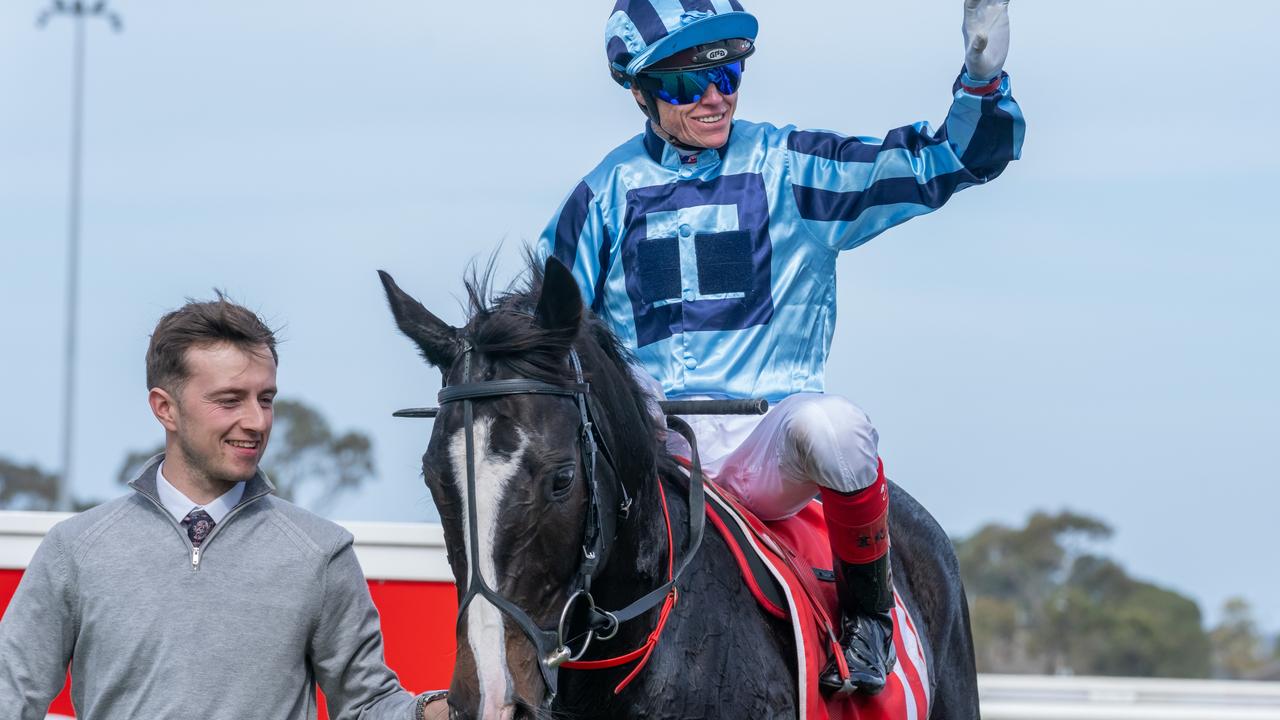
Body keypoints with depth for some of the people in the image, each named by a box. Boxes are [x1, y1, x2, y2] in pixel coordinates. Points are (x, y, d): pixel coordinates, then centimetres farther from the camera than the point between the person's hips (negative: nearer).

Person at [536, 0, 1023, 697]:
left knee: (833, 427, -38)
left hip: (766, 448, -2)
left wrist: (981, 79, -14)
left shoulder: (793, 168, 7)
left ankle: (867, 607, -11)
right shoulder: (608, 192, 11)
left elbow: (951, 161, 5)